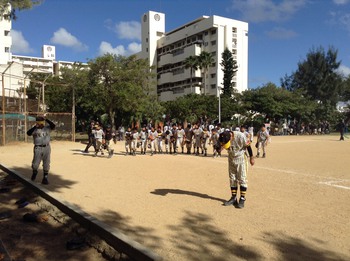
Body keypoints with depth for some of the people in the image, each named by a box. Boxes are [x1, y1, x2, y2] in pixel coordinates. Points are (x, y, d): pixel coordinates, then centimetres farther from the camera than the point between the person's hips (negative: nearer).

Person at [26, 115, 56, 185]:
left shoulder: (47, 128, 3)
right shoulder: (34, 129, -2)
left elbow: (53, 126, -15)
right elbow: (28, 133, -21)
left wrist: (46, 119, -18)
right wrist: (35, 126, -25)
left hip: (47, 148, 2)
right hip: (38, 148, -1)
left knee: (46, 164, 6)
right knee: (35, 164, 0)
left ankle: (45, 177, 18)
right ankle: (34, 172, 33)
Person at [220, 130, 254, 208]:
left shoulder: (240, 136, -30)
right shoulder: (224, 139, -18)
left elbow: (248, 146, -15)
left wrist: (251, 158, -5)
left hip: (241, 159, -4)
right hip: (231, 159, 4)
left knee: (242, 179, -4)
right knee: (232, 179, 9)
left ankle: (242, 199, 2)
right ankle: (233, 198, 19)